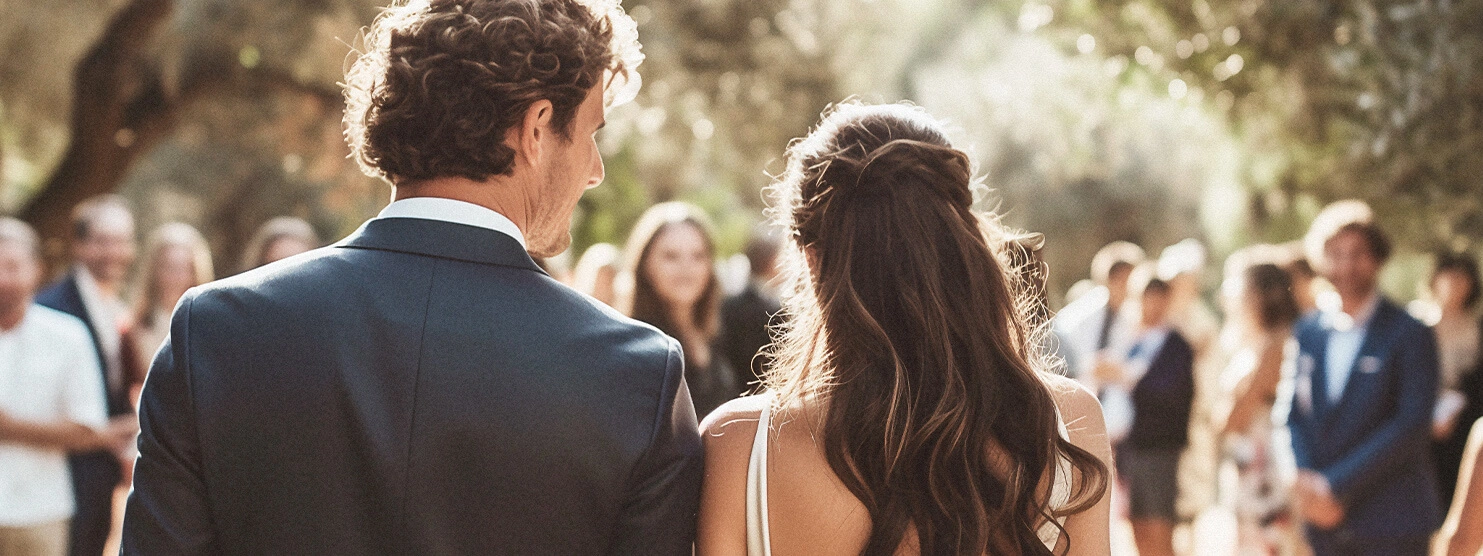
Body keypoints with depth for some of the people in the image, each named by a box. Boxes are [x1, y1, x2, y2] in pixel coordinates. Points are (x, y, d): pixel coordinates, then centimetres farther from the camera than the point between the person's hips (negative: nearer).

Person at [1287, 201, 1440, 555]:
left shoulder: (1409, 333, -5)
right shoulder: (1307, 333, 11)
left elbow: (1411, 425, -13)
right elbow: (1294, 415, 11)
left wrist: (1335, 486, -15)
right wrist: (1306, 480, -8)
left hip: (1392, 526, -4)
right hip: (1325, 521, 4)